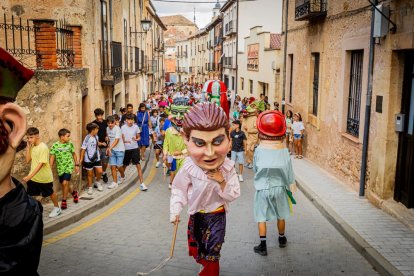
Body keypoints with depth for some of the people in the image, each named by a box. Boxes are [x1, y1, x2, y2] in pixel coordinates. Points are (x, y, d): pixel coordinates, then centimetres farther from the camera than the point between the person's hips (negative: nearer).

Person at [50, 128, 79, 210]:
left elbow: (74, 154, 9)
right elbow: (52, 158, -4)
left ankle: (64, 201, 0)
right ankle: (73, 192, 39)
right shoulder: (55, 145, -8)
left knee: (65, 183, -14)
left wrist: (76, 165, 10)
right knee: (63, 184, 10)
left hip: (69, 166, -1)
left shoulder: (70, 144, -4)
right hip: (60, 168, 1)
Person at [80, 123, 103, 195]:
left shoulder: (96, 136, 2)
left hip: (96, 158, 5)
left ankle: (97, 182, 29)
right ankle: (90, 187, 23)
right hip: (88, 159, -5)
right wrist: (81, 159, -18)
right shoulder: (87, 138, -18)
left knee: (100, 171, 2)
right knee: (90, 174, 7)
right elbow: (83, 149, -17)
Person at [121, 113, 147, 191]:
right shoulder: (123, 128, -3)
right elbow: (122, 139, 1)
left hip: (135, 148, 0)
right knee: (125, 165, 17)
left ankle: (142, 183, -7)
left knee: (138, 165, -8)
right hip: (126, 149, 1)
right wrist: (125, 141, -20)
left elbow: (138, 137, 7)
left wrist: (136, 139, -16)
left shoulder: (136, 127, -1)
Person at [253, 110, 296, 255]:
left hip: (262, 187, -2)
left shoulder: (259, 150, -15)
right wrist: (289, 184, 12)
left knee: (261, 217, 8)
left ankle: (263, 246, 8)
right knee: (280, 215, 20)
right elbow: (289, 171, -3)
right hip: (279, 187, 2)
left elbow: (255, 169, -5)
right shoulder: (284, 151, -12)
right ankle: (282, 239, 39)